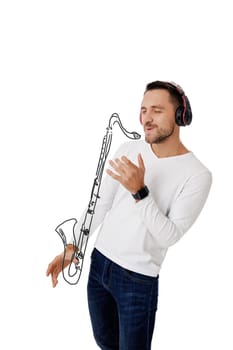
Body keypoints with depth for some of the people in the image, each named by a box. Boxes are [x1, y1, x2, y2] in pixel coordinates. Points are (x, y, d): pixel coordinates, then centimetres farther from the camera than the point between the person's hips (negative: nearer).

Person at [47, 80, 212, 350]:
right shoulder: (128, 149, 0)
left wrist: (139, 192, -32)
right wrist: (71, 247, 2)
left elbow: (169, 236, -21)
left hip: (138, 280, -5)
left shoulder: (197, 175, -16)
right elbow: (101, 203, 6)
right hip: (99, 262, 5)